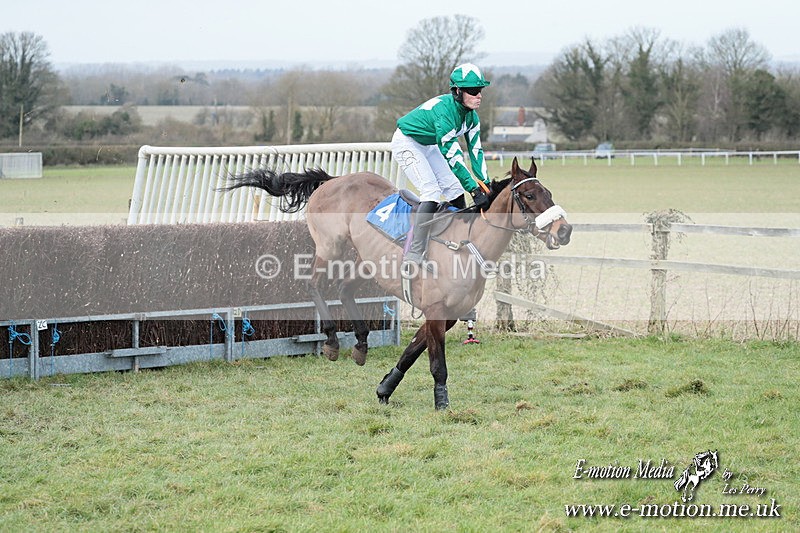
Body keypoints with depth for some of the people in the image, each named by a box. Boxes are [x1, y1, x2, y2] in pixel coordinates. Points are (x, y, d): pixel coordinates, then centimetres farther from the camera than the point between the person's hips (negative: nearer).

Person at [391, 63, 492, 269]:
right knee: (431, 192, -22)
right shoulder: (445, 110, -36)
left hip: (428, 146, 9)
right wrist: (474, 188, -37)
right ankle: (412, 257, -28)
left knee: (455, 190, 5)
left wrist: (485, 183, -14)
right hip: (406, 144, -9)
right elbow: (452, 155, -37)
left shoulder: (471, 115, -9)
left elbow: (475, 149, -4)